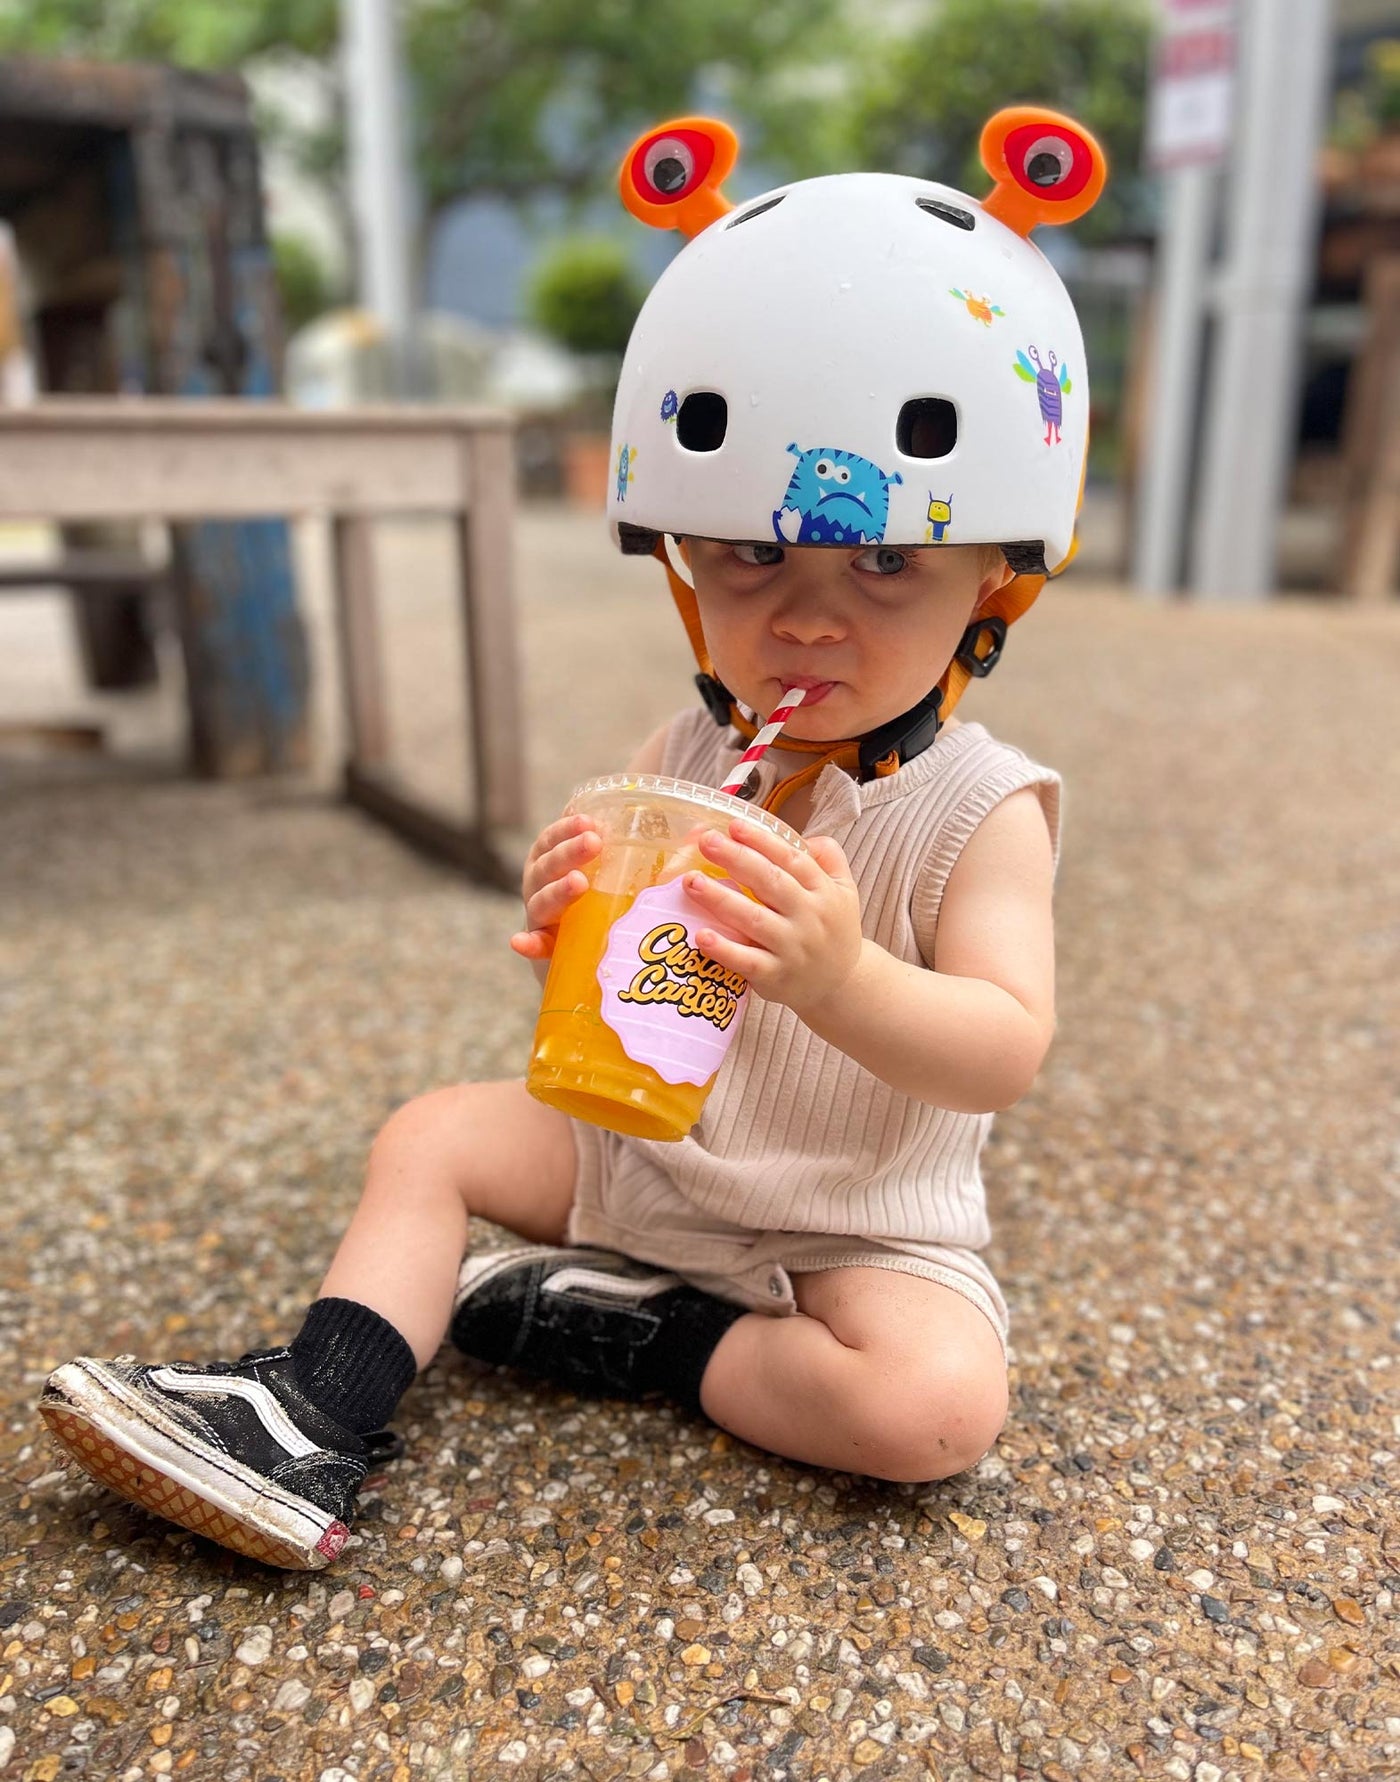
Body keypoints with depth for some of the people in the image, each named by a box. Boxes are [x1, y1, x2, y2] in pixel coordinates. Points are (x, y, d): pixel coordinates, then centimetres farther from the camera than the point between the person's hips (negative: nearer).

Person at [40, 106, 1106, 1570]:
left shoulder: (981, 808, -17)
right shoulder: (681, 758, -4)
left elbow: (1006, 1055, -24)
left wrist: (841, 977, -43)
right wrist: (571, 926, -25)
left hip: (857, 1221, -3)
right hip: (637, 1149, 4)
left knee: (937, 1405, -26)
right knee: (432, 1134, -1)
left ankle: (641, 1340, -10)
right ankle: (319, 1408, -6)